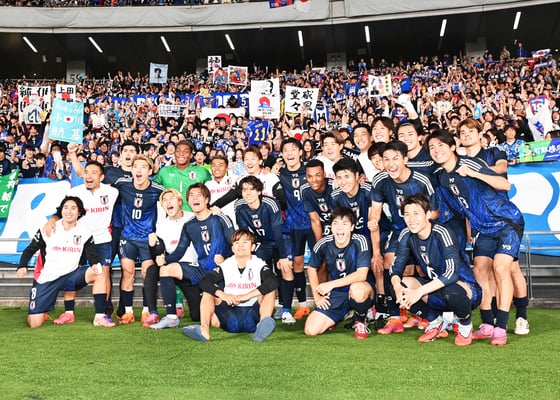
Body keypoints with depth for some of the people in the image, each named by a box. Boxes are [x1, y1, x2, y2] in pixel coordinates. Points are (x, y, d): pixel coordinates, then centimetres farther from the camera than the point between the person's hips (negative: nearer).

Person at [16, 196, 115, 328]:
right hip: (46, 279, -2)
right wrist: (22, 266, -17)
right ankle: (42, 314, 29)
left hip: (71, 275, 2)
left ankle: (99, 317, -17)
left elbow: (91, 254, 1)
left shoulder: (85, 231, -3)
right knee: (34, 323, -11)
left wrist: (95, 264, -22)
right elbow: (30, 249, 0)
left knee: (100, 273, -24)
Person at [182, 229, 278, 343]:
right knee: (209, 290, -11)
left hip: (252, 313, -2)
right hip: (230, 315, 2)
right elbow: (204, 282, -7)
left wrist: (247, 296, -27)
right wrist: (223, 295, -25)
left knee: (269, 289, -20)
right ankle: (204, 329, -36)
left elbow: (273, 281, -20)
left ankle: (263, 324, -48)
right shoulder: (225, 265, 6)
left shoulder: (259, 265, 0)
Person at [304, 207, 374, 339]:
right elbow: (312, 268, 9)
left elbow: (361, 275, -25)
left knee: (357, 289, -41)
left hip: (360, 290, -3)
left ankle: (360, 321, -6)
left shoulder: (360, 241, -18)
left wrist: (331, 284, -25)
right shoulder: (323, 244, -9)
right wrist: (317, 296, 4)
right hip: (336, 294, 3)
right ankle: (343, 315, 18)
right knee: (311, 330, -12)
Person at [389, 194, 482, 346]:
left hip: (467, 289, -5)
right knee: (401, 285, -18)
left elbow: (452, 273, -34)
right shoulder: (407, 235, -6)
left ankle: (466, 326, -3)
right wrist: (397, 286, -31)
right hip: (435, 289, 6)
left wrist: (419, 291, -38)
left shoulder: (441, 233, -24)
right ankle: (436, 323, 6)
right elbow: (396, 267, -8)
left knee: (450, 290, -40)